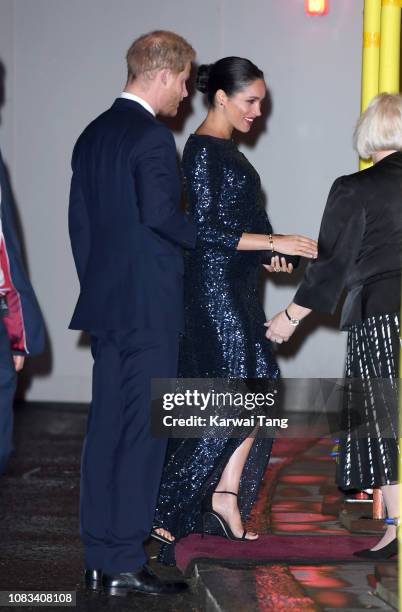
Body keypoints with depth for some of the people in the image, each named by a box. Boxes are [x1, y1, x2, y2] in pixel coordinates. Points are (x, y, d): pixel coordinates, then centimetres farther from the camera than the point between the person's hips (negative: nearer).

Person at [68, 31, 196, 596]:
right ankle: (126, 564, -2)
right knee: (142, 433, -4)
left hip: (104, 304, 8)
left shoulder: (92, 135, 13)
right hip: (150, 307, -8)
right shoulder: (152, 137, -13)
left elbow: (79, 220, 14)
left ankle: (99, 559, 15)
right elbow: (160, 214, -23)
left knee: (106, 429, 11)